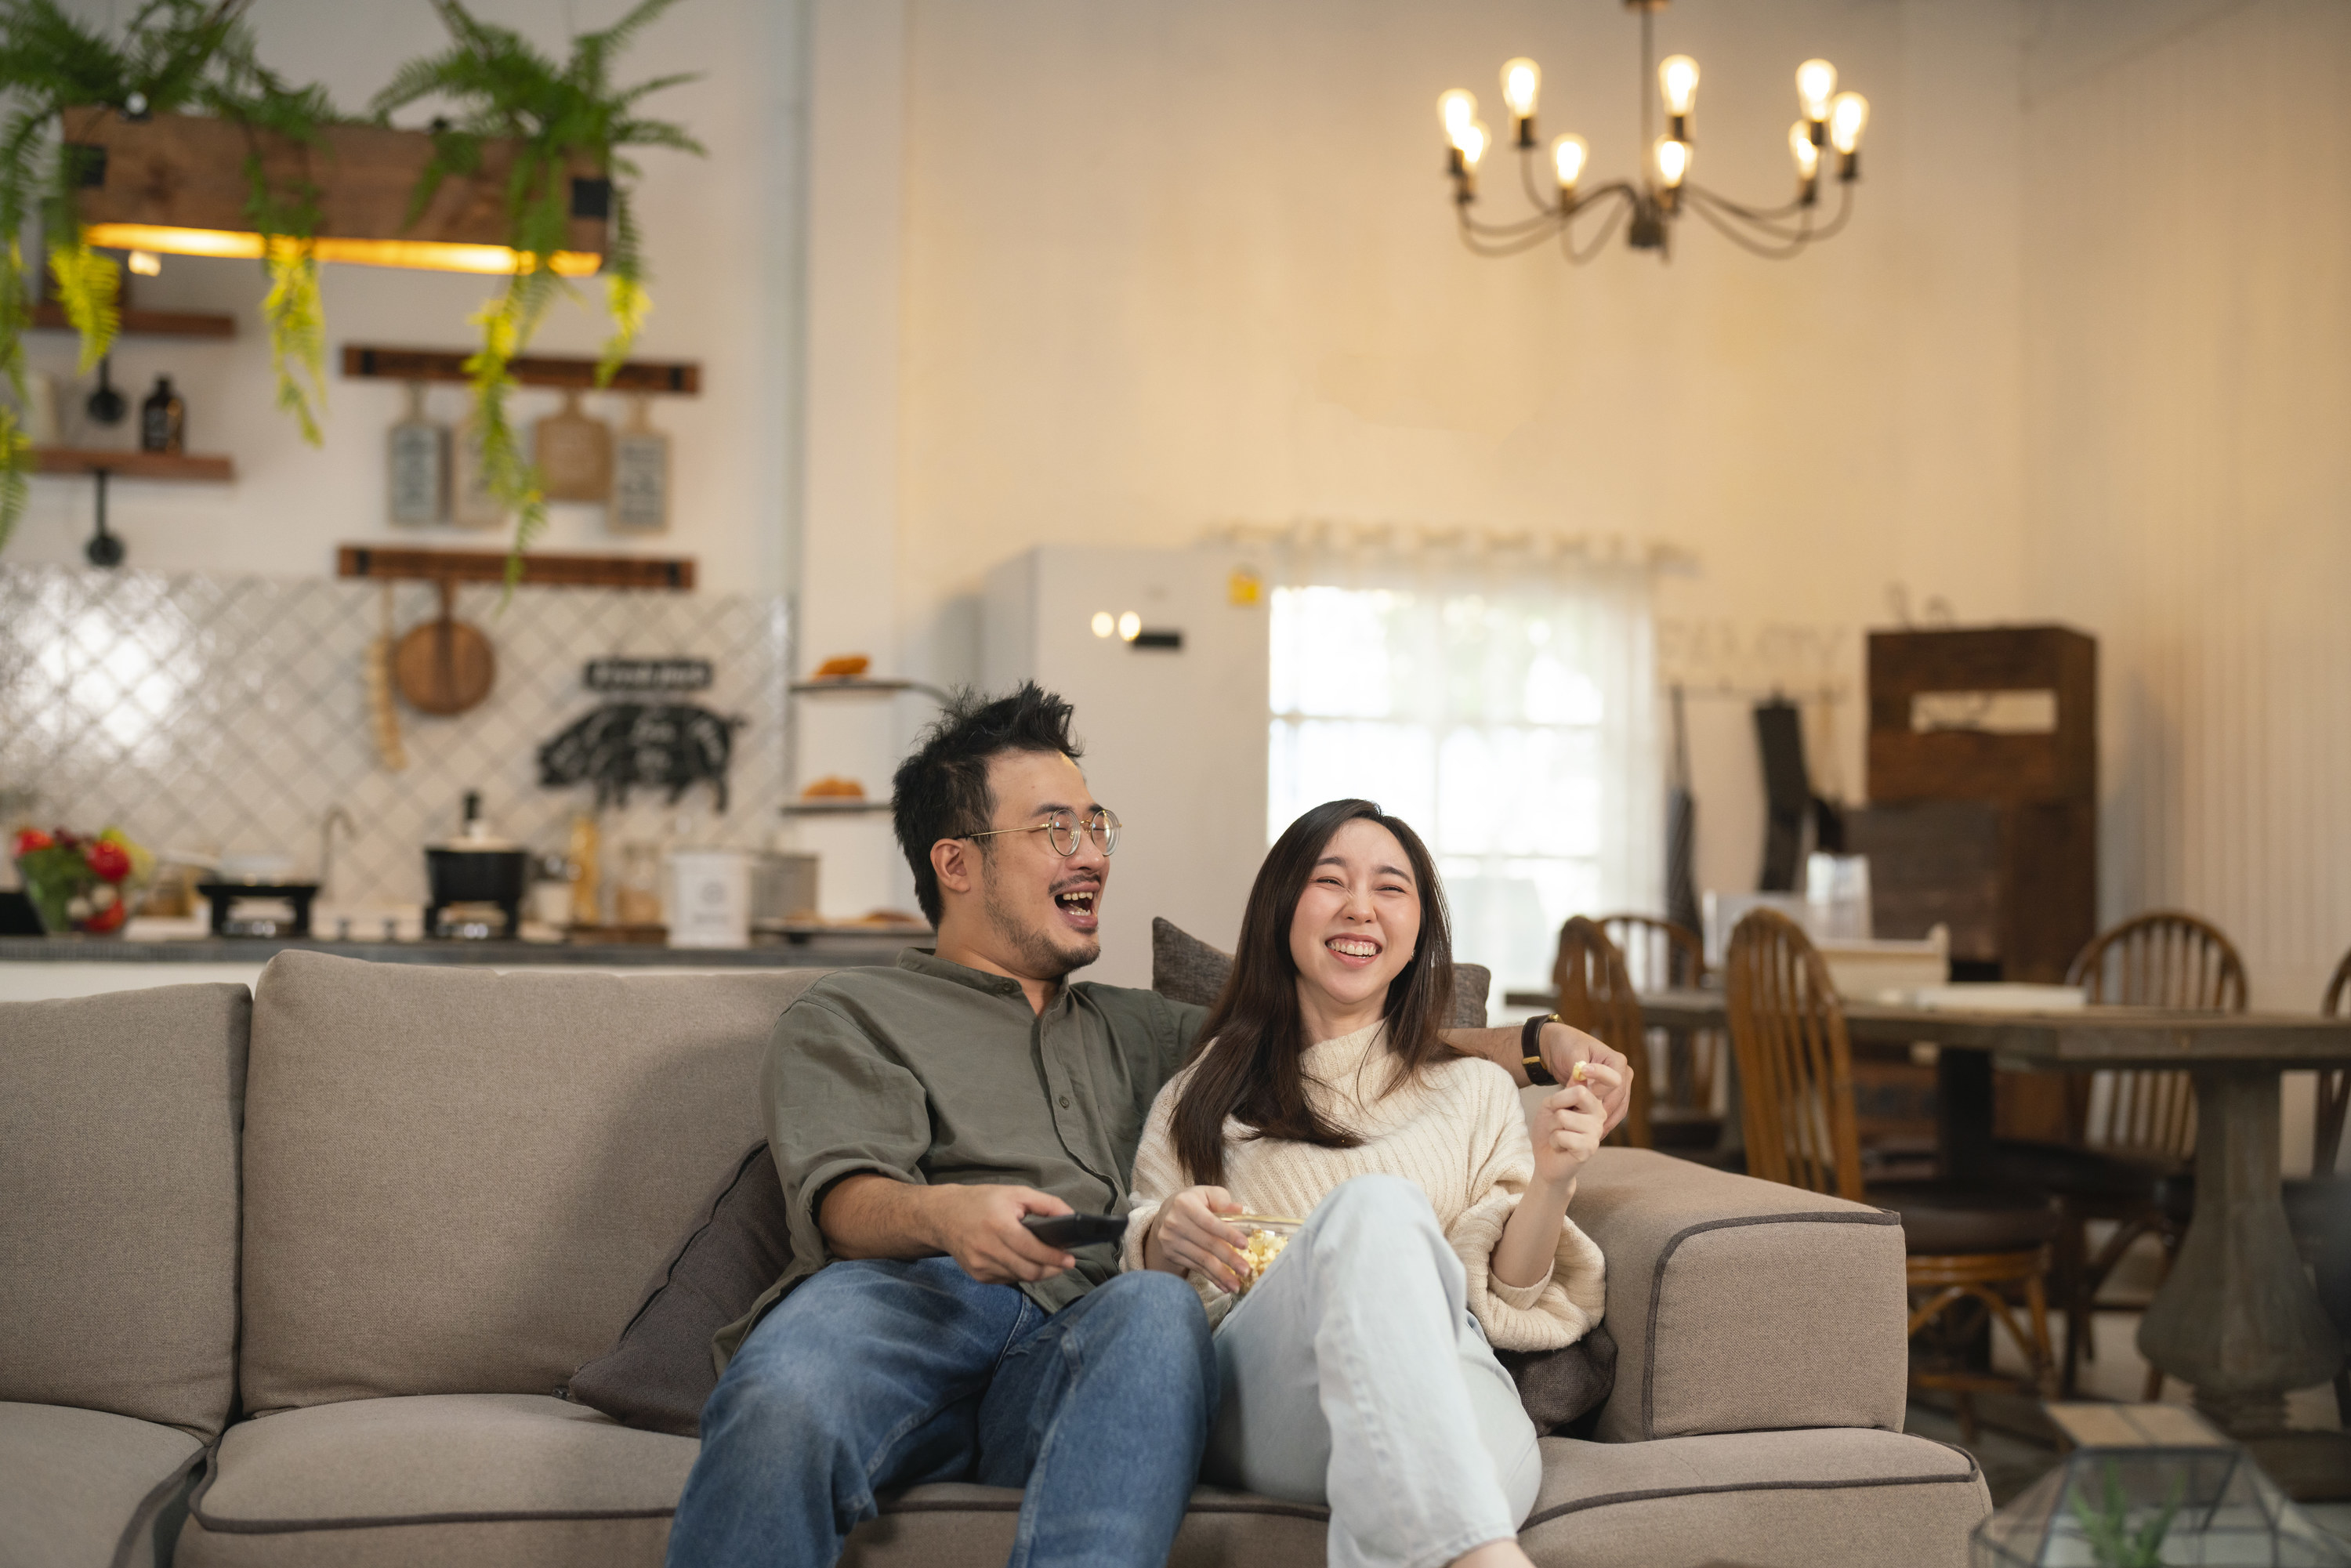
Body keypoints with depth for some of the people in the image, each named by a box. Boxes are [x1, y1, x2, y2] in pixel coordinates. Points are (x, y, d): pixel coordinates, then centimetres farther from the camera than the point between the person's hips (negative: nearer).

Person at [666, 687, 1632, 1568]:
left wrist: (1532, 1044, 23)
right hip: (906, 1299, -2)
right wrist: (945, 1215, -21)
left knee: (1159, 1306, -37)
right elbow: (845, 1201, 3)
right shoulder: (845, 1020, 22)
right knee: (783, 1401, -40)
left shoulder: (1134, 1033, 37)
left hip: (1081, 1334, 3)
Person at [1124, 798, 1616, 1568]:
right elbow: (1135, 1286, 19)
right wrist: (1164, 1239, -5)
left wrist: (1551, 1180, -2)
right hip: (1254, 1385, 0)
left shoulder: (1475, 1091, 27)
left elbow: (1509, 1292, 17)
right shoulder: (1201, 1097, 26)